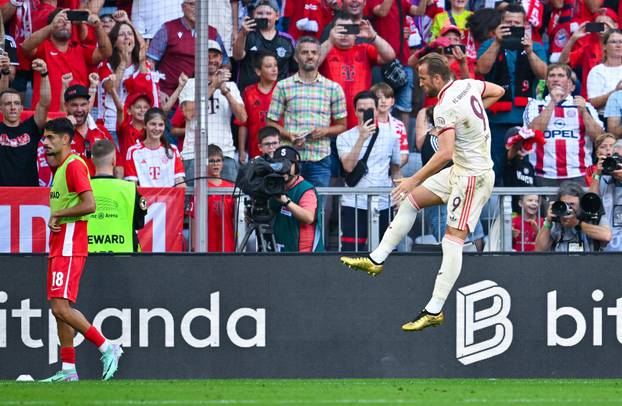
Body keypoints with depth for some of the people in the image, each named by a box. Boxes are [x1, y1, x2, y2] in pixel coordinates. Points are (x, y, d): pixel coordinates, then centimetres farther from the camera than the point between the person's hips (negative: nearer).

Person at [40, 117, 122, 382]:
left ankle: (107, 348, -9)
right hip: (59, 248, 10)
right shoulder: (60, 167, 19)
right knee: (59, 309, 8)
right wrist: (53, 220, 7)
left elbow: (89, 205, -22)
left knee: (61, 307, -16)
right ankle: (68, 370, 10)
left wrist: (58, 214, -12)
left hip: (70, 248, -10)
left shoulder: (74, 165, -13)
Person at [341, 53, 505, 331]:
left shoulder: (444, 109, -24)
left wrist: (415, 180, -27)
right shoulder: (467, 85, 2)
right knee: (410, 200, 13)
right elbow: (498, 91, 21)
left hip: (472, 178, -11)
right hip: (460, 171, 11)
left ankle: (434, 311, -13)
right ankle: (376, 260, 16)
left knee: (453, 239, -11)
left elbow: (445, 154, -33)